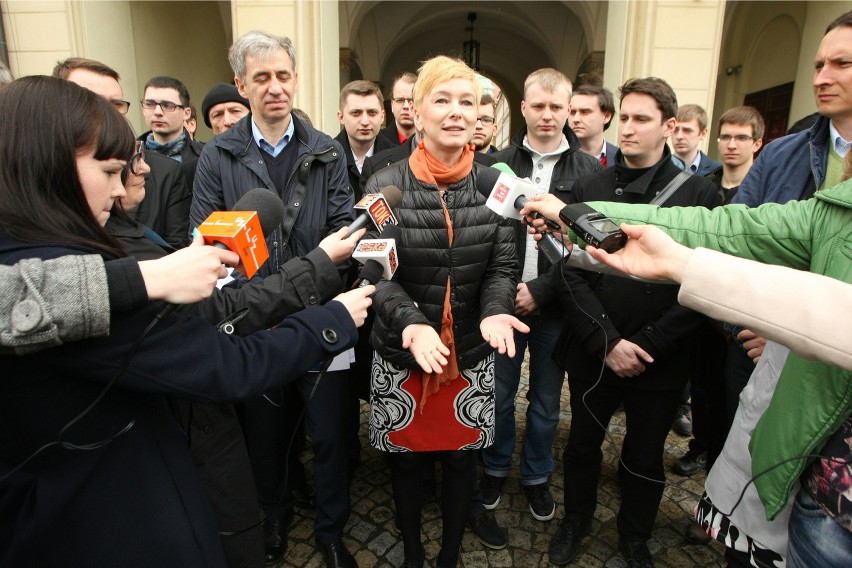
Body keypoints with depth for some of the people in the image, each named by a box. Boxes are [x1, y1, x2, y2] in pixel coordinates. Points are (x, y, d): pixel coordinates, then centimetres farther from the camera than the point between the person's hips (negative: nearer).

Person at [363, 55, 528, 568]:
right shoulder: (386, 185, -7)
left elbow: (502, 267, -3)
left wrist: (495, 311, -24)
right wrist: (411, 323, -28)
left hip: (471, 352, 1)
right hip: (402, 353, 0)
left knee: (461, 458, 16)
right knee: (406, 459, 16)